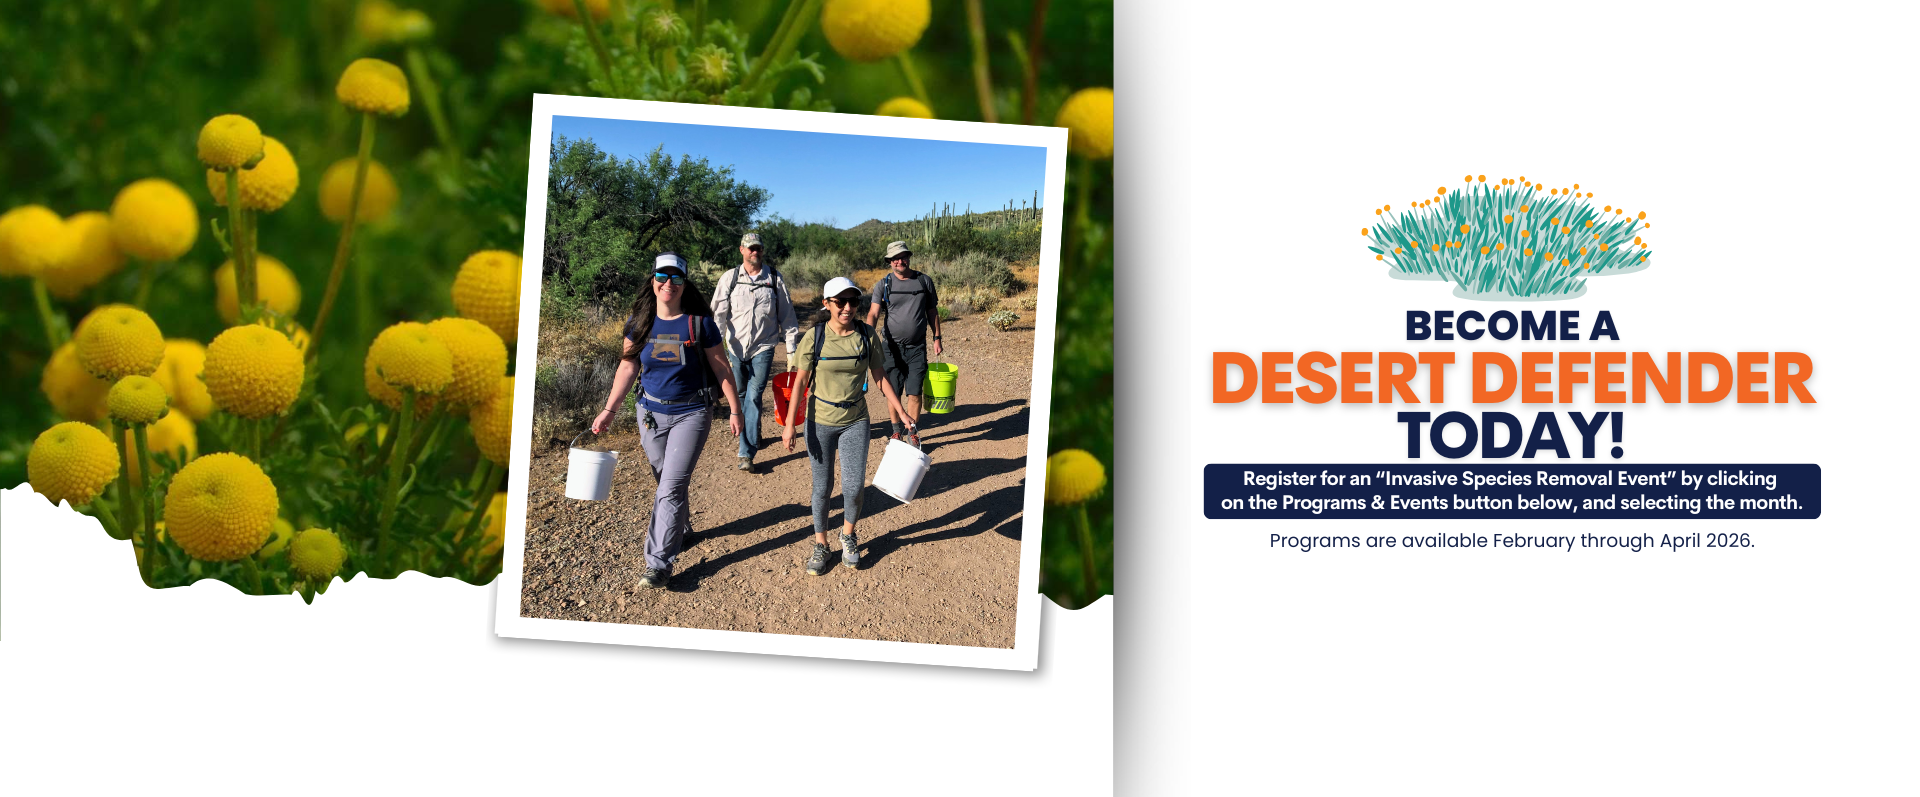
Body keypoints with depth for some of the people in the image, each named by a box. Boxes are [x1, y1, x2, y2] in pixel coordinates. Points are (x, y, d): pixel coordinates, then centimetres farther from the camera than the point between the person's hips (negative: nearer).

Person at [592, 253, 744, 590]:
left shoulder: (699, 323, -10)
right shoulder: (640, 322, -1)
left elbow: (721, 369, -2)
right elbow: (628, 366, 6)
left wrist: (735, 410, 2)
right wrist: (609, 410, 4)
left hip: (690, 414, -4)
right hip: (652, 413, 4)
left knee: (671, 488, -10)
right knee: (665, 482, 17)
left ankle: (660, 562, -8)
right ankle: (680, 528, 42)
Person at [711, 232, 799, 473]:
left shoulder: (775, 280, 3)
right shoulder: (729, 278, 2)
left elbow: (787, 316, 9)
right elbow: (718, 314, -1)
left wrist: (791, 349, 8)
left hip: (763, 348, -2)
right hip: (735, 348, 2)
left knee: (754, 397, -10)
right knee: (740, 397, 11)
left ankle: (747, 453, -12)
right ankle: (753, 436, 33)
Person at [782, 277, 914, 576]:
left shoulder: (866, 335, -5)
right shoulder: (814, 337, -11)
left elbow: (880, 377, 4)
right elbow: (801, 381, -7)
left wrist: (902, 413, 4)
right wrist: (789, 424, -9)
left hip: (855, 421, 1)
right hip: (820, 422, -1)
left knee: (854, 488, -3)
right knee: (822, 487, 7)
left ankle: (848, 534, 26)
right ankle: (820, 545, 26)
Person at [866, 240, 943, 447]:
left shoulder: (924, 281, 4)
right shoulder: (883, 285, -1)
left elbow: (932, 312, 13)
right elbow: (874, 313, -11)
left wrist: (936, 338, 10)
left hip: (917, 347, 0)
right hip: (892, 346, 0)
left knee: (914, 393, -3)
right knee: (893, 392, 5)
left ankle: (913, 433, 10)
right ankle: (896, 432, 21)